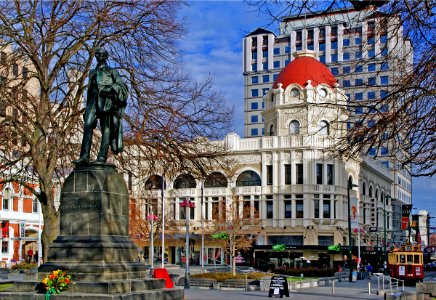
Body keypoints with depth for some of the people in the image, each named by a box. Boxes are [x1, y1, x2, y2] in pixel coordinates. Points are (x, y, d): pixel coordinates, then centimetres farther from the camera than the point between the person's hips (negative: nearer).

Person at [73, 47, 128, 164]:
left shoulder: (112, 71, 15)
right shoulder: (92, 72, 29)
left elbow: (122, 86, 5)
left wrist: (112, 88, -14)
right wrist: (87, 106, 19)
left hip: (106, 100, -4)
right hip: (94, 100, 4)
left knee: (106, 128, -11)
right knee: (87, 125, -15)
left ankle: (102, 157, -18)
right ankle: (84, 156, -23)